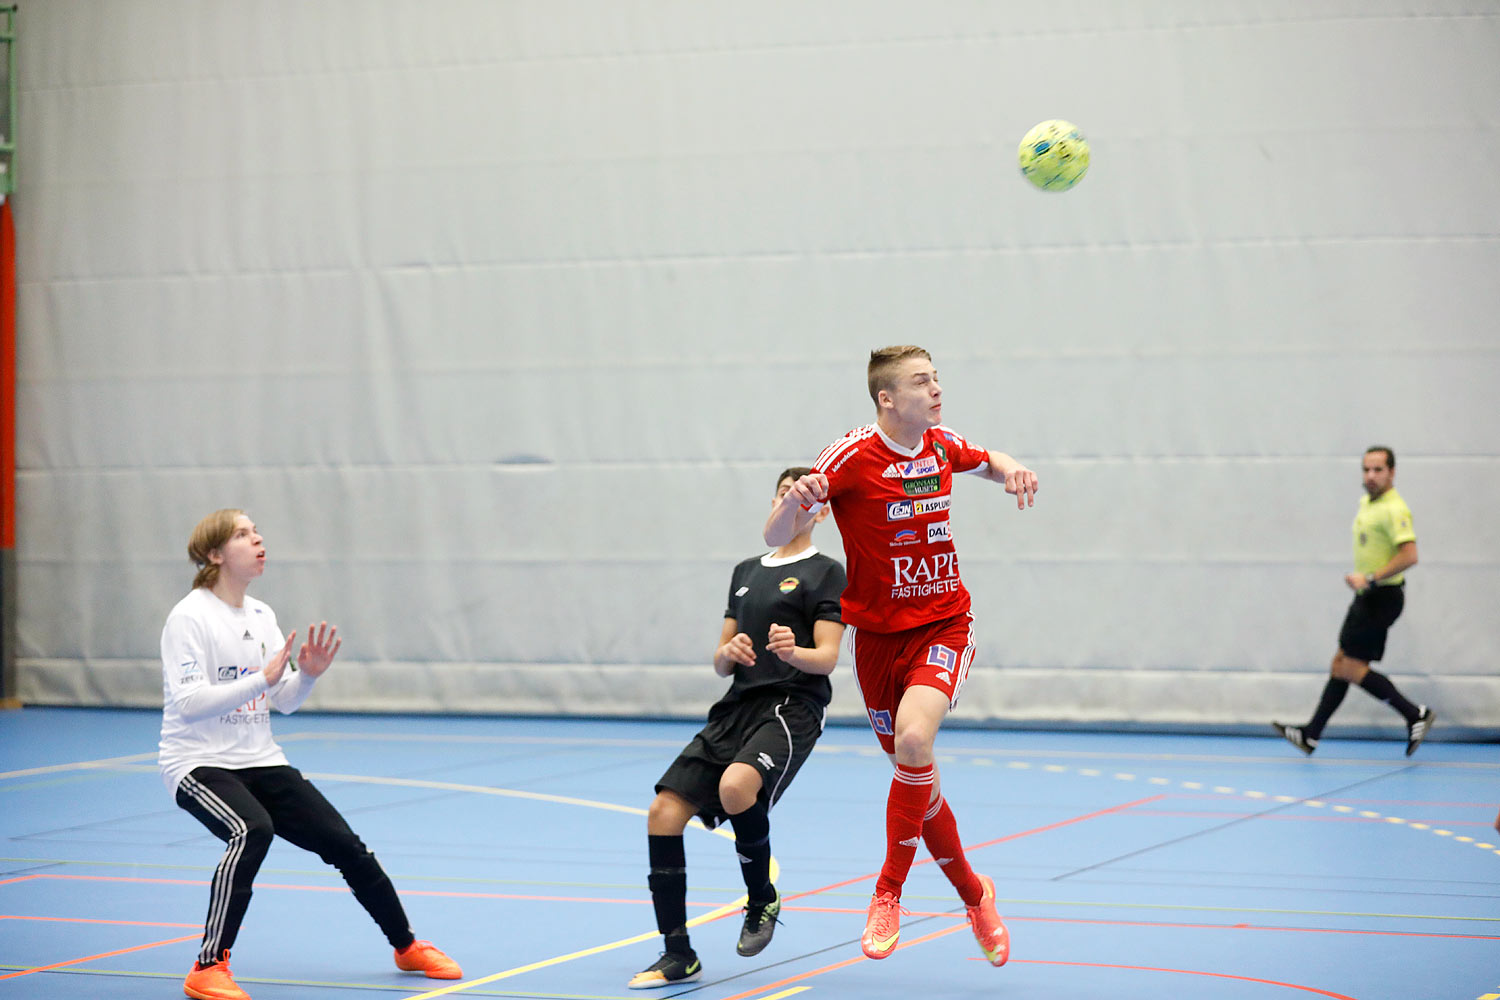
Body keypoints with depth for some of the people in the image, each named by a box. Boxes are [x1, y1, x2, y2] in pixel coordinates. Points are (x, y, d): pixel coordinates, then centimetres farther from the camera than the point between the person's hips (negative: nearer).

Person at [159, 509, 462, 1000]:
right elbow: (188, 703, -24)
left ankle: (407, 947, 26)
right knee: (252, 830, -35)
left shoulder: (262, 615, 9)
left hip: (260, 761, 7)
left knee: (344, 843, 4)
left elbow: (285, 701, 12)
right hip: (198, 764, -7)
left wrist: (308, 674, -8)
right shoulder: (189, 617, -14)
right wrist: (261, 678, -30)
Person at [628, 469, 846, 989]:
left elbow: (826, 657, -7)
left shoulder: (826, 573, 4)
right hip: (738, 706, 6)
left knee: (736, 786, -35)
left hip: (792, 707, -6)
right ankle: (678, 956, -1)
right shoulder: (746, 572, 23)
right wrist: (729, 653, -2)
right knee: (665, 811, -9)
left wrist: (793, 652, -29)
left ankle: (763, 899, -8)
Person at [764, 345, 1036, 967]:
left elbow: (988, 462, 25)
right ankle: (973, 893, 31)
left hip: (943, 627, 0)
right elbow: (777, 536, -14)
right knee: (915, 775, 7)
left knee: (914, 736, -26)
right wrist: (794, 503, -37)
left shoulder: (942, 445, 0)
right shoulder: (851, 457, -13)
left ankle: (889, 893, -13)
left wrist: (1013, 471, 1)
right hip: (877, 634, 0)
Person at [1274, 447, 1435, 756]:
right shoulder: (1366, 503, 12)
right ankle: (1311, 735, 14)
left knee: (1351, 668, -10)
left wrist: (1370, 579, -26)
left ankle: (1415, 715, -5)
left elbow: (1409, 555, -27)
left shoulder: (1394, 510, -17)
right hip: (1366, 598, 9)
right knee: (1341, 665, 10)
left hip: (1381, 599, -9)